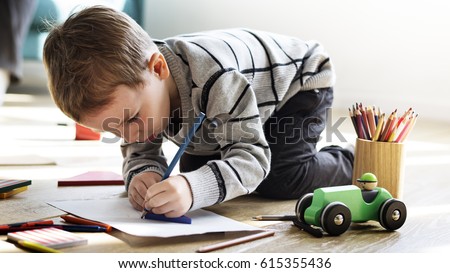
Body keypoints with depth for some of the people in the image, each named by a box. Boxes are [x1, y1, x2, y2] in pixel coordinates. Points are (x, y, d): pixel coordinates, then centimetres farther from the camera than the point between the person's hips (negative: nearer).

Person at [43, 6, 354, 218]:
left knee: (283, 180, -26)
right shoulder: (124, 82, -22)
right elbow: (140, 149, -12)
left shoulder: (215, 78, -46)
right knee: (191, 170, -3)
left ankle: (351, 164, 5)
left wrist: (193, 189, -62)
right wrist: (143, 173, -37)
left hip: (298, 80, -7)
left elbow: (251, 158, -43)